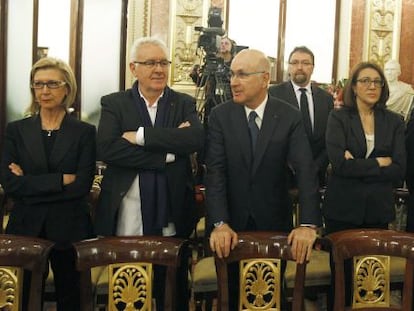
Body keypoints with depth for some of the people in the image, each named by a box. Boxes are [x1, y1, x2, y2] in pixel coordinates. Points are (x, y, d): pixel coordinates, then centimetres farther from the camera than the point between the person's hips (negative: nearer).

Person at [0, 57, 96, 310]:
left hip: (70, 230, -1)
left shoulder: (85, 132, 0)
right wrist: (60, 180, -14)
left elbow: (82, 186, -11)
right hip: (26, 228, 1)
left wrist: (30, 183, -12)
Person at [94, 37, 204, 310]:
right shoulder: (114, 103, 3)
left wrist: (141, 136, -17)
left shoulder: (184, 103, 6)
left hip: (171, 220, 1)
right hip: (127, 221, -1)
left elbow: (196, 139, -14)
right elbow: (107, 149, -14)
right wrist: (168, 152, -16)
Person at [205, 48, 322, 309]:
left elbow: (306, 169, -16)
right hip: (232, 220, 0)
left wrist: (308, 224, -29)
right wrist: (220, 224, -26)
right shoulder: (220, 116, -6)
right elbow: (216, 171, -14)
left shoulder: (290, 117, -7)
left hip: (274, 220, 0)